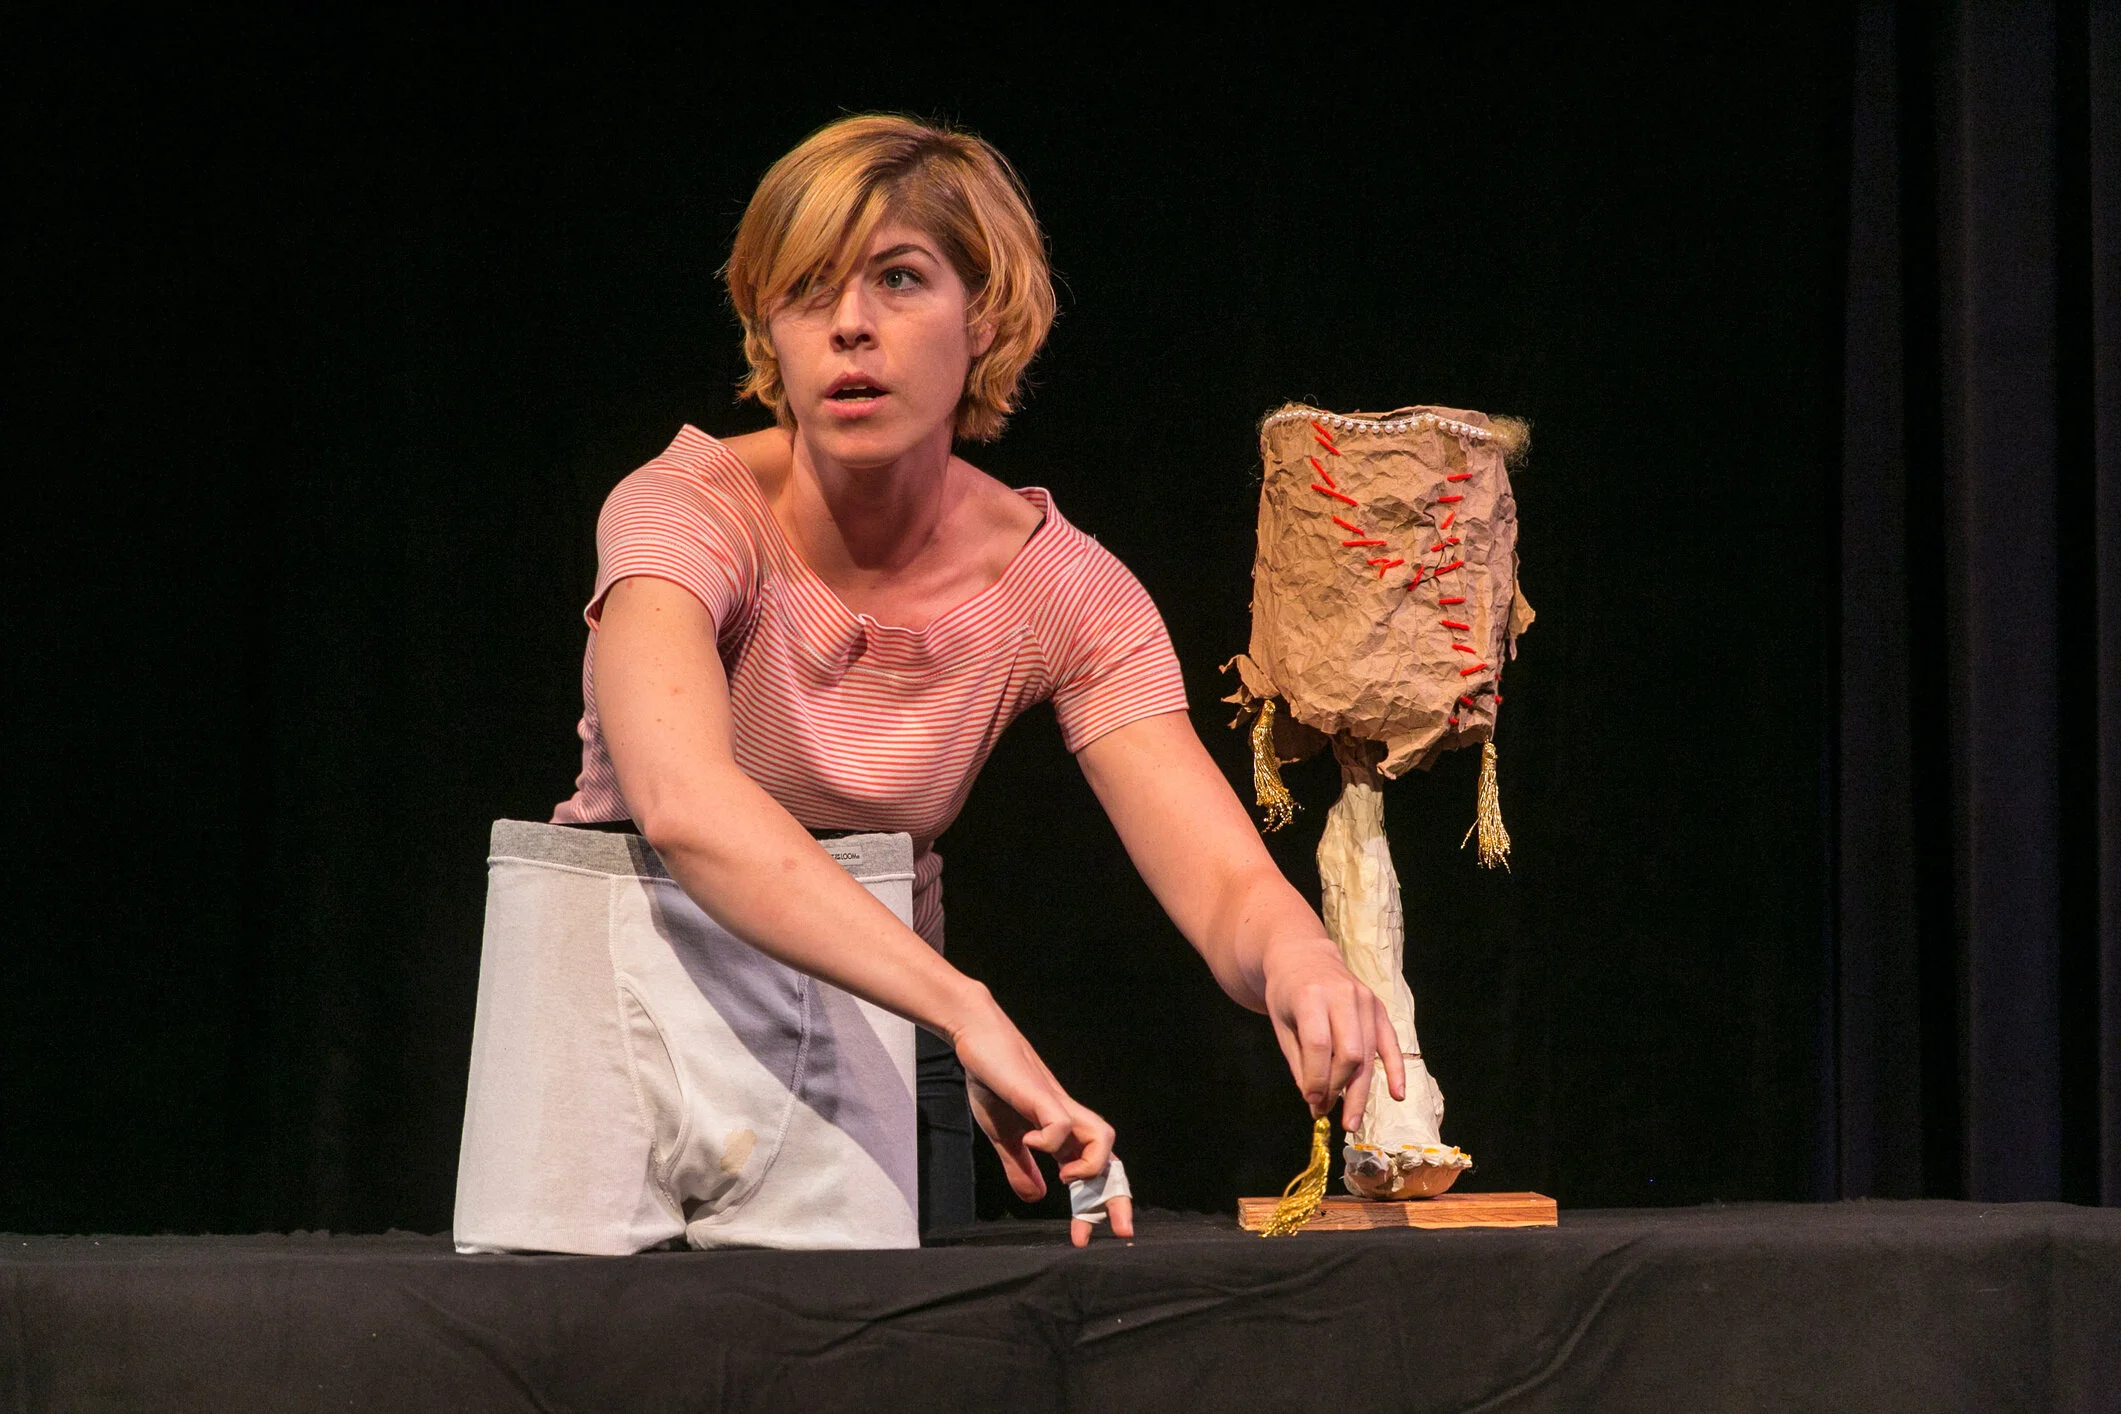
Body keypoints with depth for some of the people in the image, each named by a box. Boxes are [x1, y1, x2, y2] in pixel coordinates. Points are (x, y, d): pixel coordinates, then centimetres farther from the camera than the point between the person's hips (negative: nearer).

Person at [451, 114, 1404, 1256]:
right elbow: (681, 799, -39)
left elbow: (1225, 883, -17)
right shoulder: (690, 510, -20)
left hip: (863, 1045, 2)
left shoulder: (1060, 592, -9)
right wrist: (968, 1013, -50)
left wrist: (1295, 954, -43)